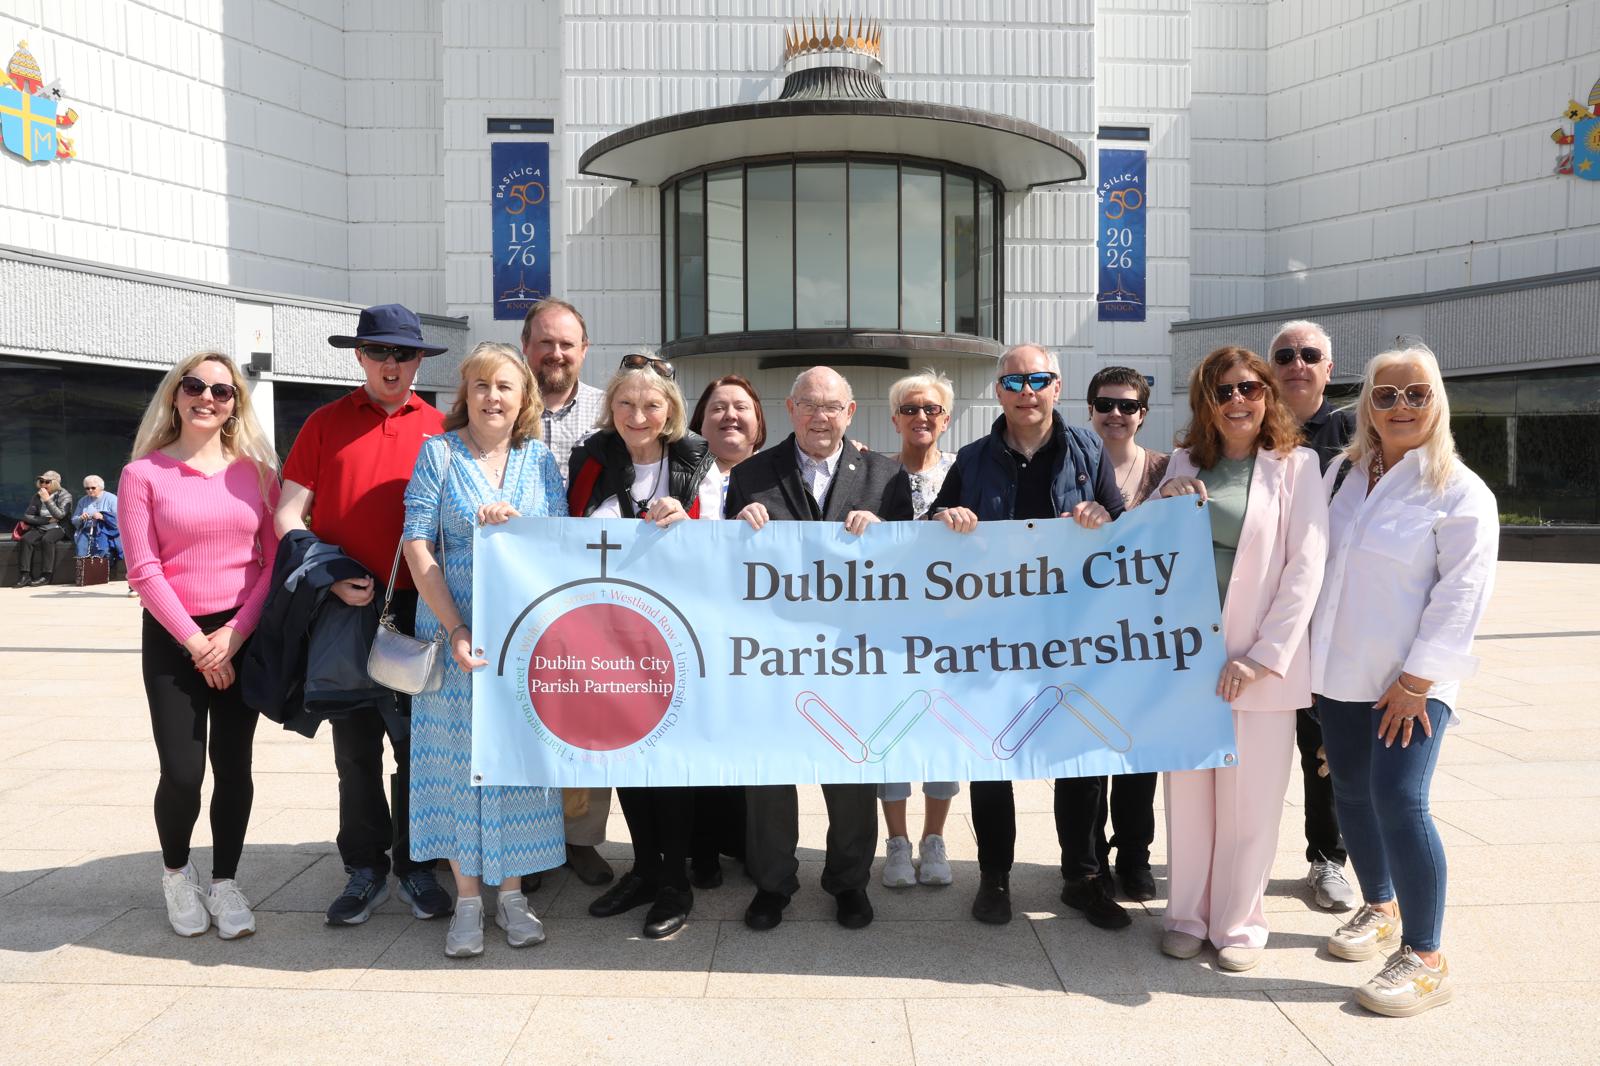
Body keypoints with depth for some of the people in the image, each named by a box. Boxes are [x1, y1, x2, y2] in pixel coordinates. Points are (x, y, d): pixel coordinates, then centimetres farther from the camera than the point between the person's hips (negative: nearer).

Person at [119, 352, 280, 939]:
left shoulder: (256, 470, 4)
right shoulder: (142, 473, -2)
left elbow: (273, 560, 2)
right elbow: (144, 571, -6)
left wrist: (234, 633, -8)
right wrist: (196, 641, -12)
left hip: (243, 636, 2)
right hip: (173, 637, -2)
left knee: (233, 766, 5)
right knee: (182, 773, -6)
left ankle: (225, 882, 22)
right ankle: (176, 872, 23)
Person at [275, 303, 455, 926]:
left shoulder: (439, 429, 5)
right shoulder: (326, 424, 5)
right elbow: (288, 514, 2)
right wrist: (331, 578, -12)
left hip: (419, 609, 0)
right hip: (346, 608, 0)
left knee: (417, 741, 7)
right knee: (356, 746, 9)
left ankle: (415, 868, 22)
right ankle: (365, 871, 23)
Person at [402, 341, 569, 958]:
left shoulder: (539, 459, 8)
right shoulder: (439, 452, 2)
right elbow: (417, 544, -5)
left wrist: (519, 524, -17)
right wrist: (456, 629, -14)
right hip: (455, 632, -2)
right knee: (456, 757, 3)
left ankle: (512, 894, 19)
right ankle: (467, 900, 16)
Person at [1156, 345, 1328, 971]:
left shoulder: (1295, 466, 0)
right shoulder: (1186, 463, 10)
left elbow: (1304, 569, -6)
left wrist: (1261, 657, -13)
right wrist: (1167, 503, -6)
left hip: (1261, 660, -3)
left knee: (1251, 800, 4)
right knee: (1186, 791, 10)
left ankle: (1239, 923, 20)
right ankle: (1187, 915, 24)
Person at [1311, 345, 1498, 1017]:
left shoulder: (1459, 492, -8)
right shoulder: (1343, 475, 9)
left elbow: (1462, 595, -12)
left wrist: (1416, 681, -16)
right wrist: (1307, 659, 11)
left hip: (1411, 681, -6)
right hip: (1338, 672, 6)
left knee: (1398, 803, -13)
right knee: (1352, 794, 13)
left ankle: (1425, 959, 0)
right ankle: (1380, 909, 35)